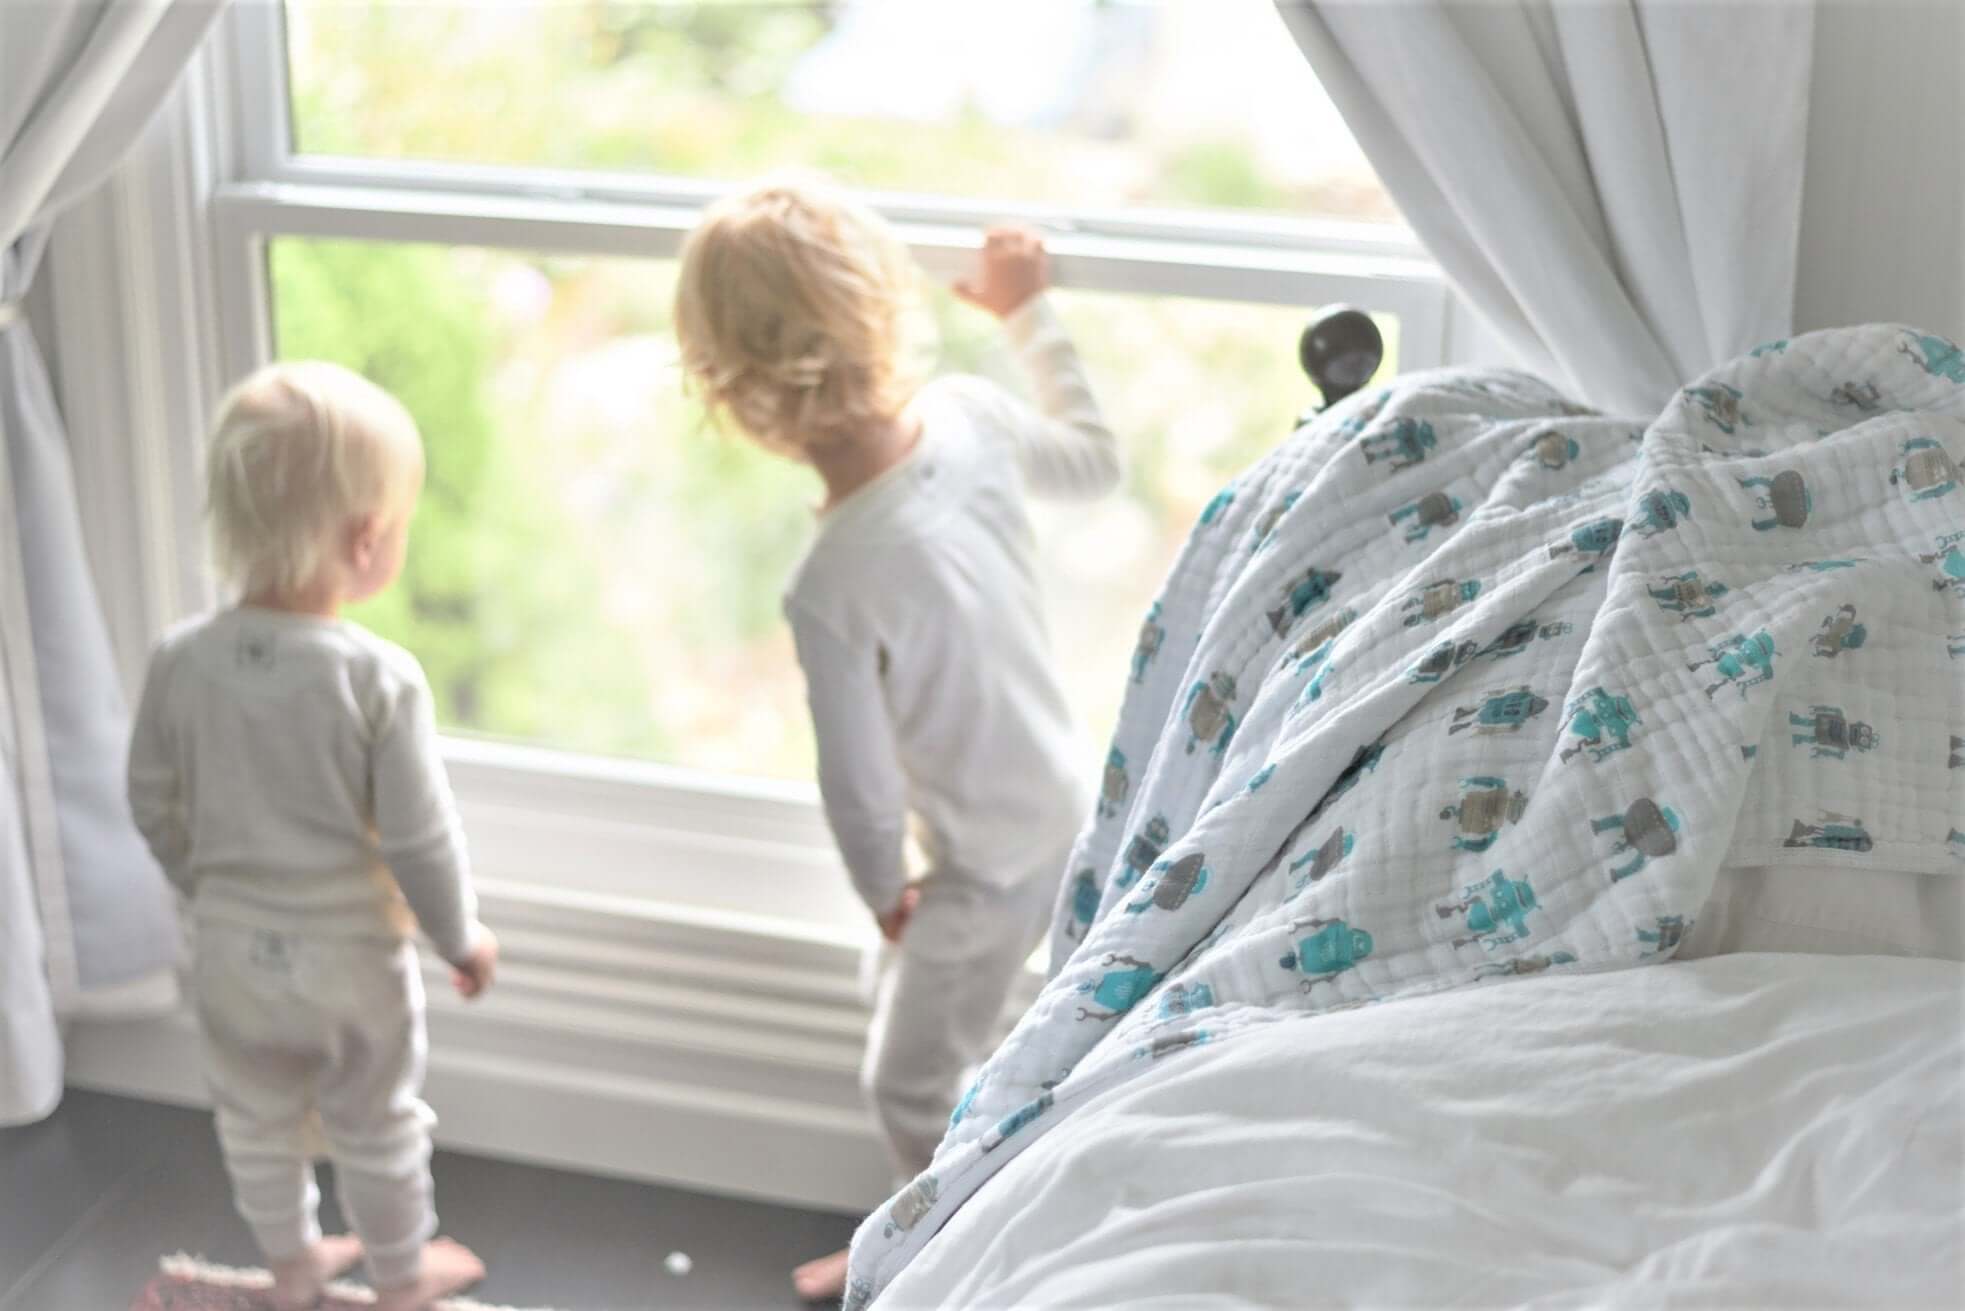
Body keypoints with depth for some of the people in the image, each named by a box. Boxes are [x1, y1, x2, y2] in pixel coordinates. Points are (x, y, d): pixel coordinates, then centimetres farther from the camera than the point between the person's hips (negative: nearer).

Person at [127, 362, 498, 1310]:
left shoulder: (180, 660, -15)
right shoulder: (381, 679, -26)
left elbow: (154, 805, -2)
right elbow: (418, 839, -19)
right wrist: (461, 935, -1)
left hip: (233, 950, 4)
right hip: (352, 957, -3)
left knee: (256, 1119, 24)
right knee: (376, 1127, 18)